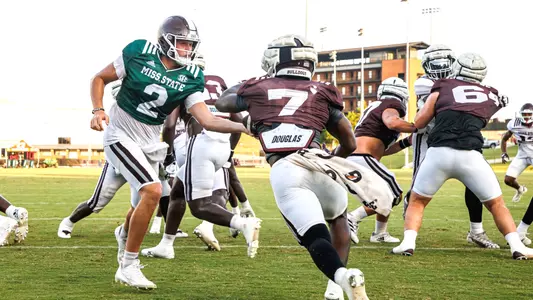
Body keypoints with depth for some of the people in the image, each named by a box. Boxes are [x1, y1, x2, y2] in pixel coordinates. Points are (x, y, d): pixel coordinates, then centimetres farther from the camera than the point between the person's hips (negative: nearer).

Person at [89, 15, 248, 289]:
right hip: (121, 135, -6)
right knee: (153, 191, -22)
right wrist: (98, 110, -17)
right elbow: (100, 78, -3)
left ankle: (125, 233, 57)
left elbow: (207, 119, -13)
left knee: (144, 199, 19)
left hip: (151, 143, 6)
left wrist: (243, 127, -25)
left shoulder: (190, 77, -6)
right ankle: (128, 266, -11)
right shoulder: (139, 52, -14)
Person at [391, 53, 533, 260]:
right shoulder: (491, 97, 22)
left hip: (439, 153, 0)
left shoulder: (443, 88, 18)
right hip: (470, 156, 1)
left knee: (417, 201, 19)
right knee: (496, 204, 19)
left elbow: (418, 123, 19)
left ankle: (408, 242, 1)